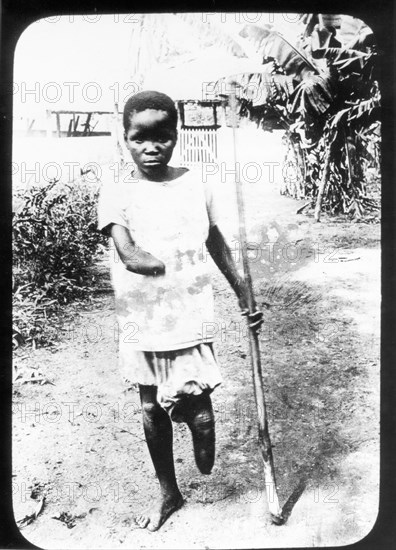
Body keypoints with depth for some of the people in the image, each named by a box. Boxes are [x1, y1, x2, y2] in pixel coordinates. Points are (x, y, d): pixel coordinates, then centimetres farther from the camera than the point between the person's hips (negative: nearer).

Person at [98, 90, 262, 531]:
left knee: (197, 408, 0)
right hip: (141, 324, 1)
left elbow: (215, 242, 10)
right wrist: (179, 267, -25)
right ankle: (168, 491, 39)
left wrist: (243, 294, 15)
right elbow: (129, 256, -21)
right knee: (152, 409, 15)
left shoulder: (195, 185, -1)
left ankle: (207, 470, 37)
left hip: (191, 317, 0)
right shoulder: (116, 193, -7)